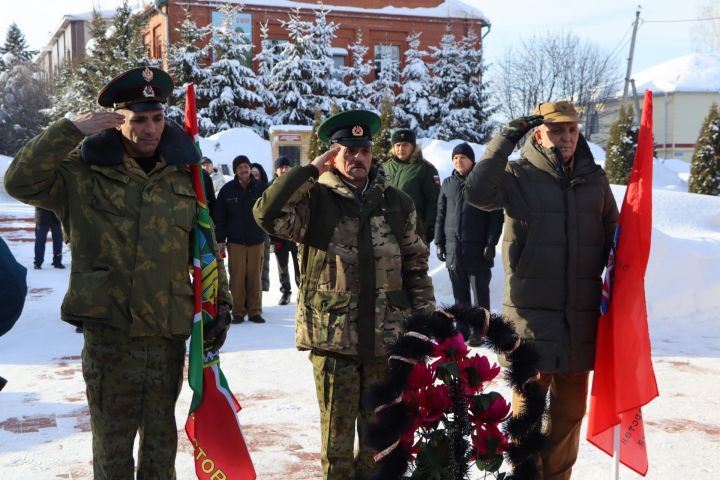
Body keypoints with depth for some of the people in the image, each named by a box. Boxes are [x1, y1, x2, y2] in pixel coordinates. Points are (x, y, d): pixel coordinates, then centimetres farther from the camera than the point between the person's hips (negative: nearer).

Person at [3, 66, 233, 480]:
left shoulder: (183, 175, 7)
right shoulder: (85, 172, -3)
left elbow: (207, 246, 11)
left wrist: (221, 303, 6)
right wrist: (70, 130, -21)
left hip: (170, 331, 3)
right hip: (109, 330, -3)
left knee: (162, 437, 17)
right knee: (113, 440, 8)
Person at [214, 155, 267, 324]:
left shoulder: (261, 188, 2)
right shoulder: (227, 190, 1)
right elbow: (219, 215, 2)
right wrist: (220, 238, -3)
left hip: (256, 241, 1)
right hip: (235, 241, -1)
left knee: (255, 277, 3)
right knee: (237, 277, -1)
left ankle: (255, 311, 13)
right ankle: (238, 312, 7)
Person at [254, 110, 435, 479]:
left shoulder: (397, 203, 7)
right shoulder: (315, 201, -3)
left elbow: (416, 263, 14)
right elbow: (267, 213, -21)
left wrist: (425, 312, 9)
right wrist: (311, 169, -17)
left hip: (387, 336, 3)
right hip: (332, 335, -3)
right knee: (337, 428, 6)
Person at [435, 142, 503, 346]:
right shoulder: (448, 184, 10)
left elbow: (496, 216, -4)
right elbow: (441, 215, 14)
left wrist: (491, 243, -10)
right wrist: (439, 242, 8)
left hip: (478, 250, -4)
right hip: (453, 249, 4)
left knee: (480, 293, 3)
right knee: (460, 295, 10)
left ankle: (478, 331, 10)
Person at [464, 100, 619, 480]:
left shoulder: (594, 178, 7)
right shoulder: (519, 176, -6)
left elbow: (613, 237, 17)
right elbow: (477, 192, -25)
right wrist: (507, 137, -19)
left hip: (581, 317, 5)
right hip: (532, 314, -4)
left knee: (570, 409, 14)